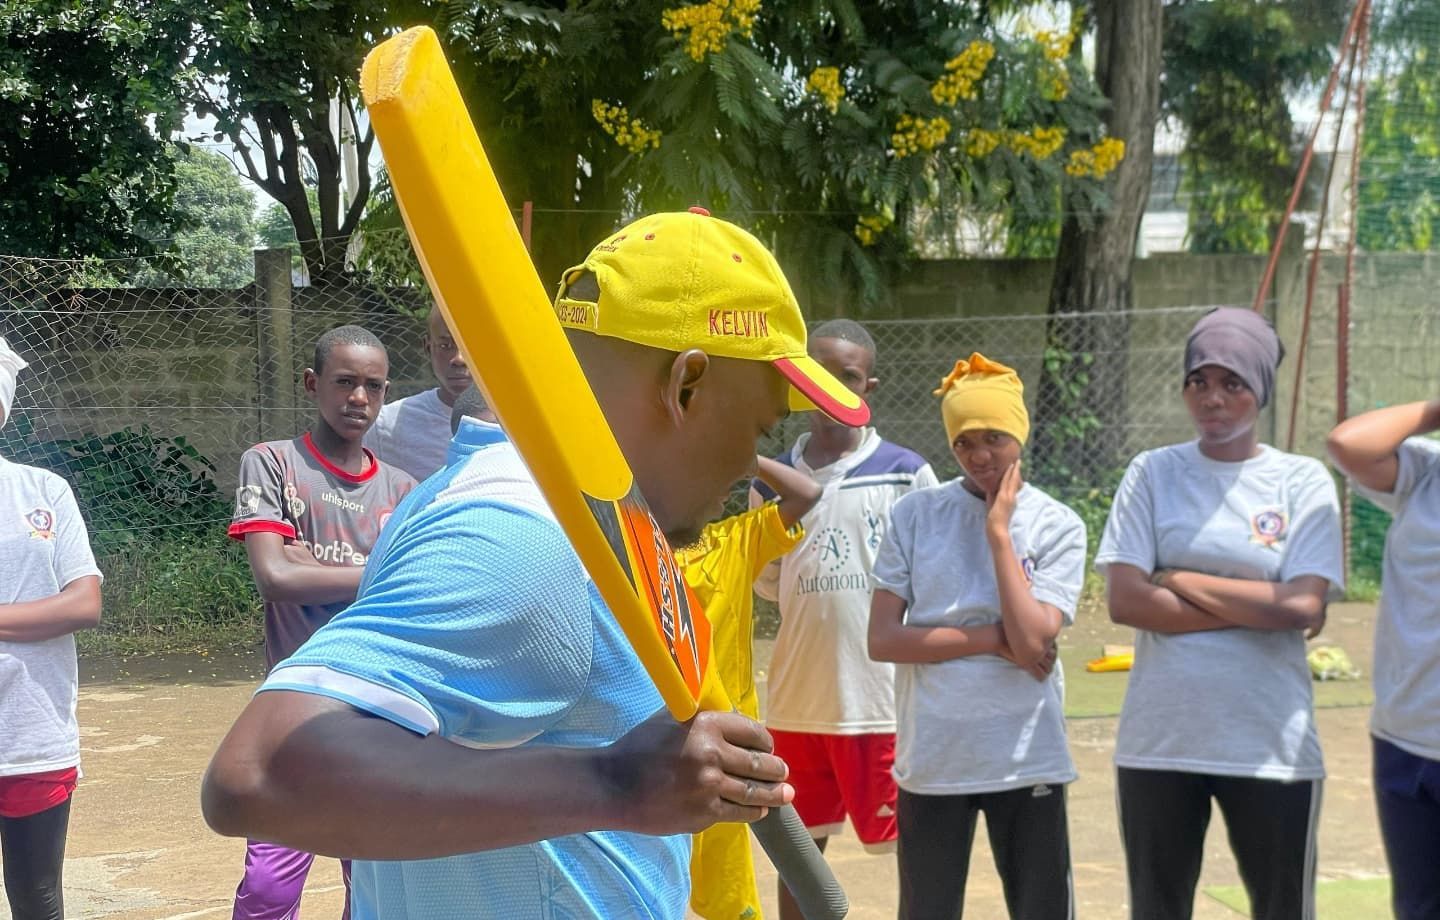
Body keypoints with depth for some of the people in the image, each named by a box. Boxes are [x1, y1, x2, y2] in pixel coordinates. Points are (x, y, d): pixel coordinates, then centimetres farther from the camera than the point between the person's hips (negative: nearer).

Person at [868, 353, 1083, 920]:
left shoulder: (1057, 527, 0)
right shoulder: (915, 516, 2)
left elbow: (1031, 641, -14)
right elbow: (883, 640, -5)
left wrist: (998, 531, -10)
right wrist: (993, 639, -9)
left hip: (1026, 761, -1)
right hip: (930, 759, 1)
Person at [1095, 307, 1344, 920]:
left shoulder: (1302, 482, -1)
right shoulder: (1153, 473, 1)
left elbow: (1302, 606, -13)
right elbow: (1125, 600, -9)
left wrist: (1179, 580, -9)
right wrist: (1257, 609, -10)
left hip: (1271, 746, -1)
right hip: (1158, 741, 1)